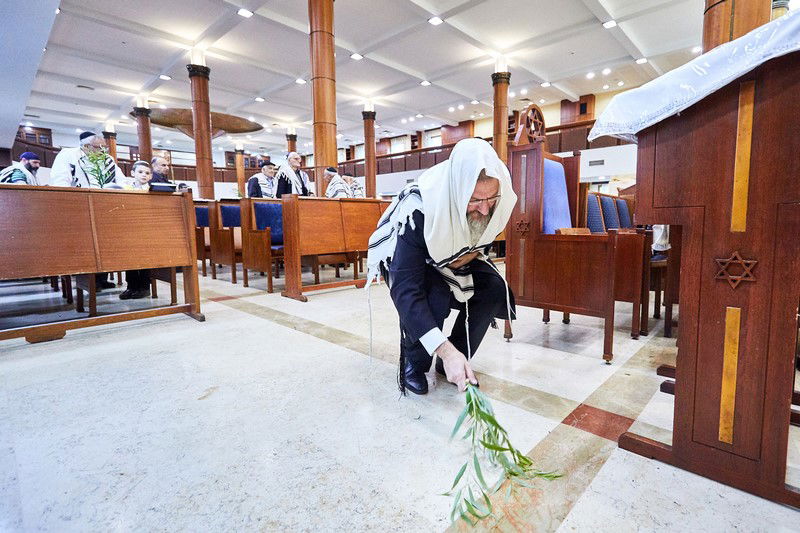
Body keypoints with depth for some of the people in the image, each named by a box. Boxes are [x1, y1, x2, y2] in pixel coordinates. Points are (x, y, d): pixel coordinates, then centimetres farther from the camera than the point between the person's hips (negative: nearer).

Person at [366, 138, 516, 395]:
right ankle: (413, 364, -5)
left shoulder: (497, 200, -24)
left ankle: (455, 364, 0)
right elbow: (405, 289, -43)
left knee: (494, 289, -20)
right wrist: (446, 351, -48)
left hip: (455, 258, 5)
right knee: (434, 298, -34)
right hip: (406, 259, -4)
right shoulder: (419, 208, -40)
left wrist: (473, 254, -18)